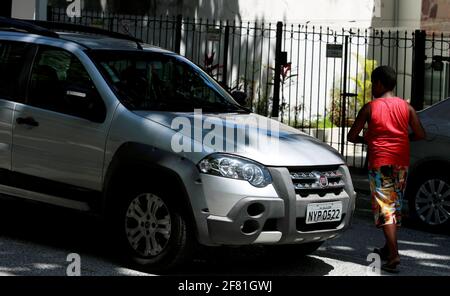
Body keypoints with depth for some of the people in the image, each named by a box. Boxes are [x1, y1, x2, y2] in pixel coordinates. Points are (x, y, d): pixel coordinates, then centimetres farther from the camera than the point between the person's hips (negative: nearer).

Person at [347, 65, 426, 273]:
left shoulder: (370, 108, -3)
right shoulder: (406, 107, 5)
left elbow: (351, 136, -3)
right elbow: (420, 134, 1)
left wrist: (366, 139, 18)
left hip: (380, 162, -4)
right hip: (402, 162, 4)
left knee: (385, 207, -8)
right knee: (395, 205, 17)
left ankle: (393, 255, -20)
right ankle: (388, 249, 27)